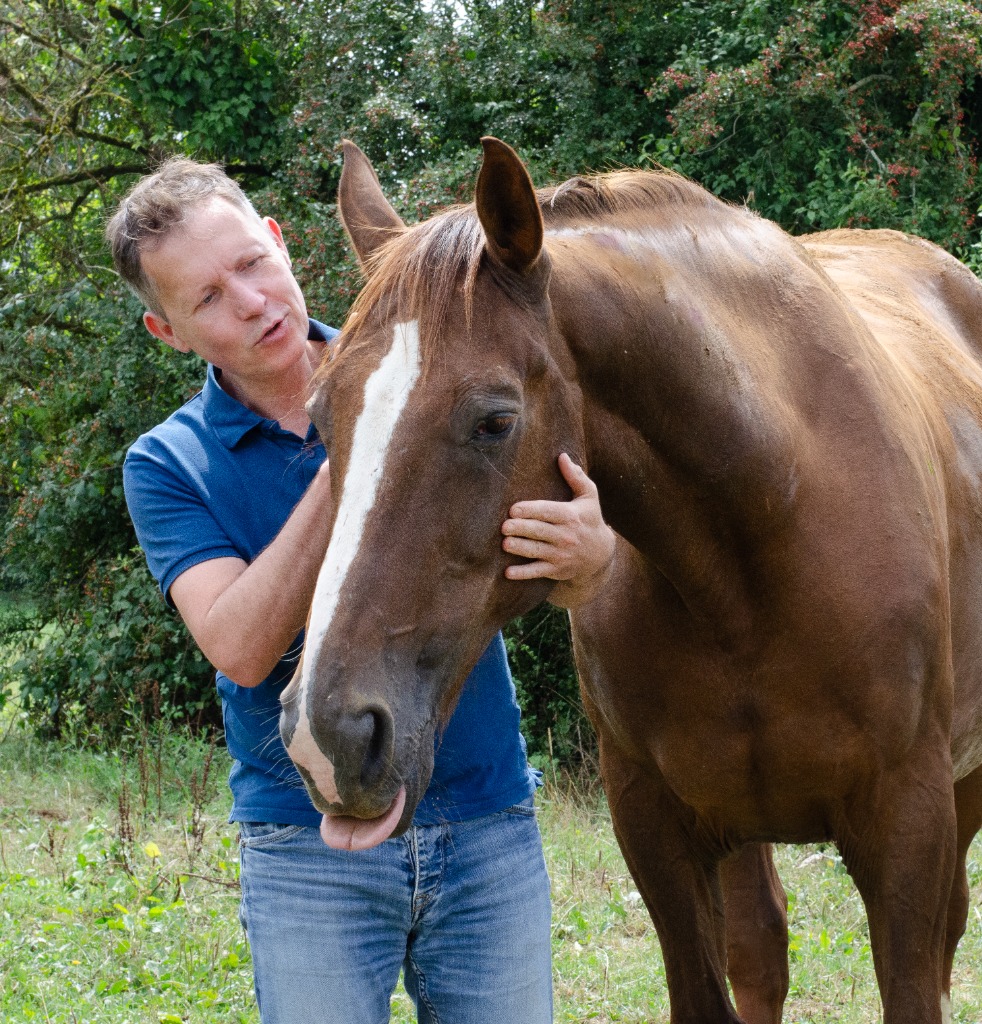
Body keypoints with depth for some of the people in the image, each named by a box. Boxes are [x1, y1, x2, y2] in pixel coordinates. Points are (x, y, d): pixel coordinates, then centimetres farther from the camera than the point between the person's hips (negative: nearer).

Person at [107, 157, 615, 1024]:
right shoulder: (166, 465, -2)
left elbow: (566, 585, -2)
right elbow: (242, 648, -18)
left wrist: (589, 553, -27)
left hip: (488, 824, 2)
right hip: (309, 847, -1)